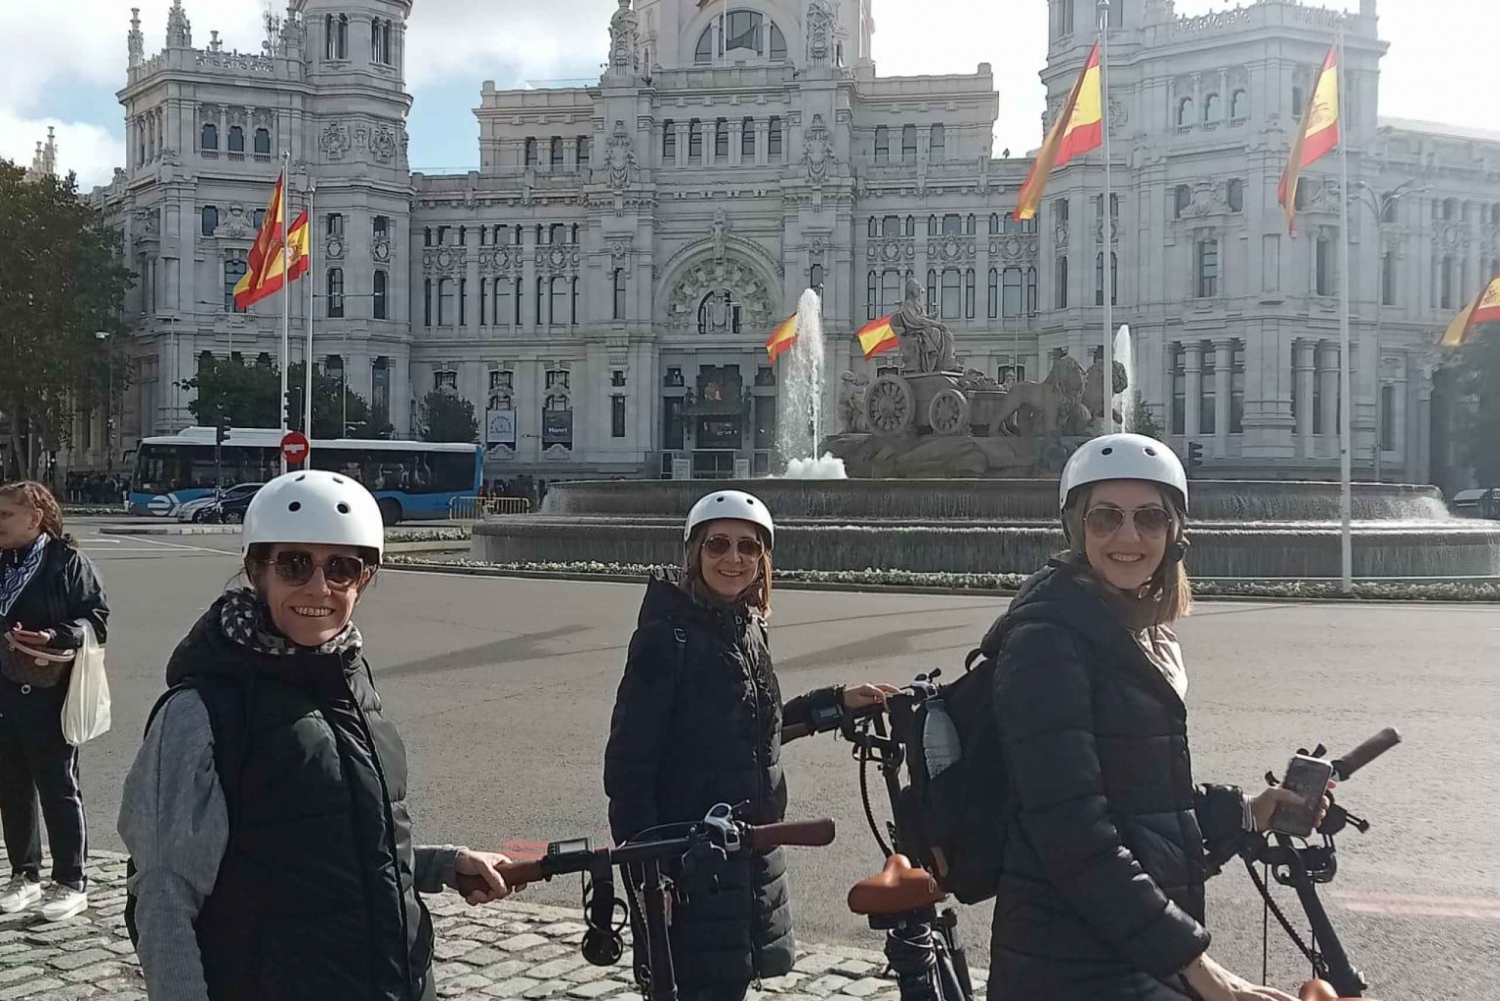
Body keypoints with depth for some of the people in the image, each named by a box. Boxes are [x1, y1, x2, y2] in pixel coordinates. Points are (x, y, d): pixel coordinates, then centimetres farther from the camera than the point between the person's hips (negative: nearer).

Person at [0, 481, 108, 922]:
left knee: (58, 790, 2)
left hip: (48, 696, -6)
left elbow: (98, 618, -11)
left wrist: (56, 638, -24)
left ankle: (72, 883, 12)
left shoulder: (68, 562, -8)